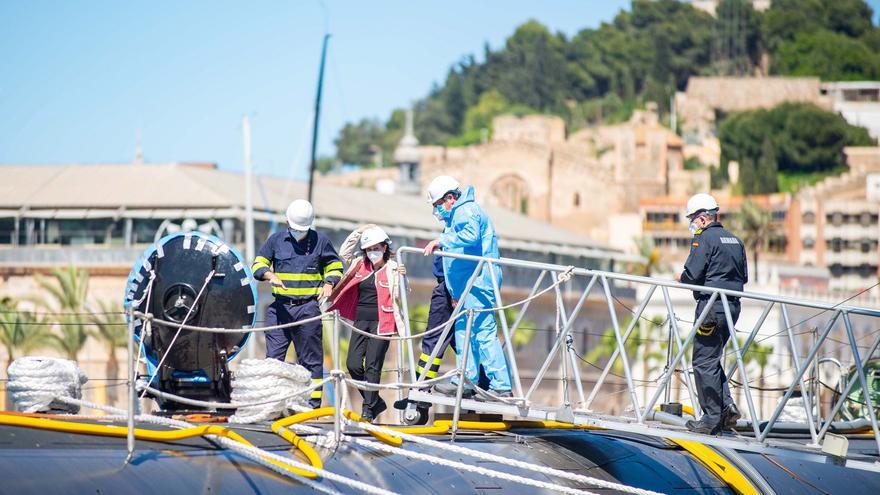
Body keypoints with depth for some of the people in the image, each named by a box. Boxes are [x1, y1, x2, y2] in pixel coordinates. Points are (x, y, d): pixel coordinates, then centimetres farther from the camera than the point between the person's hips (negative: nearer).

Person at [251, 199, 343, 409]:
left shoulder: (320, 241, 5)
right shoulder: (276, 240, 8)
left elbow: (335, 266, 15)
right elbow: (258, 265, 7)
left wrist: (329, 283, -5)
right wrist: (271, 276, -14)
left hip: (308, 307, -1)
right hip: (280, 307, 1)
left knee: (311, 359, 2)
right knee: (274, 355, -3)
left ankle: (313, 404, 6)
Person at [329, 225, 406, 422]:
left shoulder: (392, 268, -2)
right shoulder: (360, 264, 10)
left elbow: (397, 295, -4)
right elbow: (344, 252, 8)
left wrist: (401, 277, -22)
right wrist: (358, 233, 0)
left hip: (381, 322, -5)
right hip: (361, 320, 5)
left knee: (372, 366, -6)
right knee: (353, 364, -2)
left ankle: (368, 409, -2)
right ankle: (376, 401, 14)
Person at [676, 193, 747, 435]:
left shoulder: (704, 239, -10)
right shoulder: (735, 240, 15)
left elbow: (691, 275, -16)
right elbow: (744, 277, 17)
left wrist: (681, 277, 5)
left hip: (711, 306, -8)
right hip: (733, 306, 8)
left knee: (704, 362, -1)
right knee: (712, 359, 19)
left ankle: (712, 419, -2)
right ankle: (727, 406, 6)